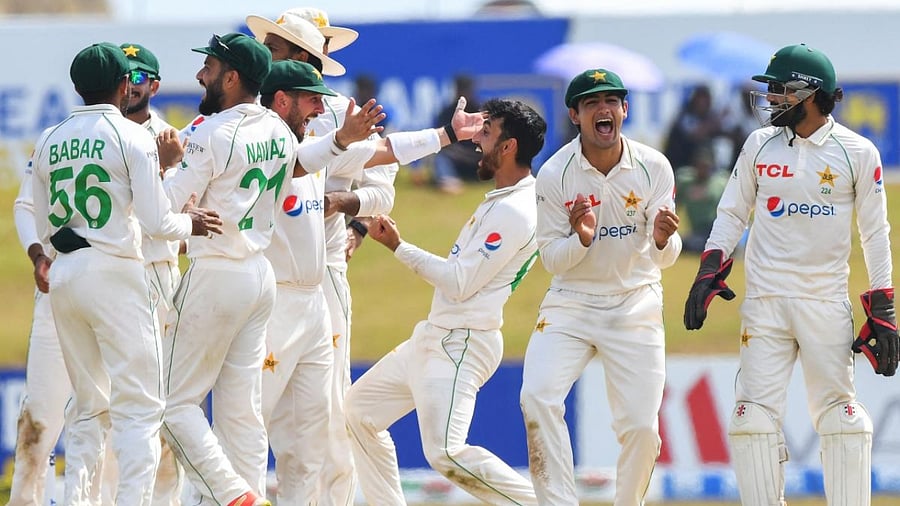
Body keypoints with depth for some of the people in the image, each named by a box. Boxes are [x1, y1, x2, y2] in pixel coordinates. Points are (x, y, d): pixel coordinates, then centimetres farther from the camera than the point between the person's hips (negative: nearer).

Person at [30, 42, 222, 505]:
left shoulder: (49, 142, 11)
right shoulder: (132, 137, -5)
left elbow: (45, 228, 13)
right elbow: (157, 222, -11)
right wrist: (190, 222, 8)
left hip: (63, 276, 6)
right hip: (114, 275, -6)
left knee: (89, 406, 15)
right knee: (139, 406, -5)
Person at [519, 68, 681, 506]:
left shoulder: (653, 167, -9)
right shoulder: (554, 175, -12)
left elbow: (665, 258, -8)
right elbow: (550, 259, -7)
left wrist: (662, 240, -31)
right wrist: (581, 238, -28)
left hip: (635, 306, 0)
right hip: (571, 304, 0)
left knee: (641, 426, -7)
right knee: (537, 400, -21)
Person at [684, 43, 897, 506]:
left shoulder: (857, 153, -1)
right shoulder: (760, 145, 7)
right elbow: (732, 214, 12)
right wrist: (709, 272, -3)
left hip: (827, 305, -2)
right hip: (764, 302, 2)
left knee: (840, 414, -4)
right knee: (754, 412, -5)